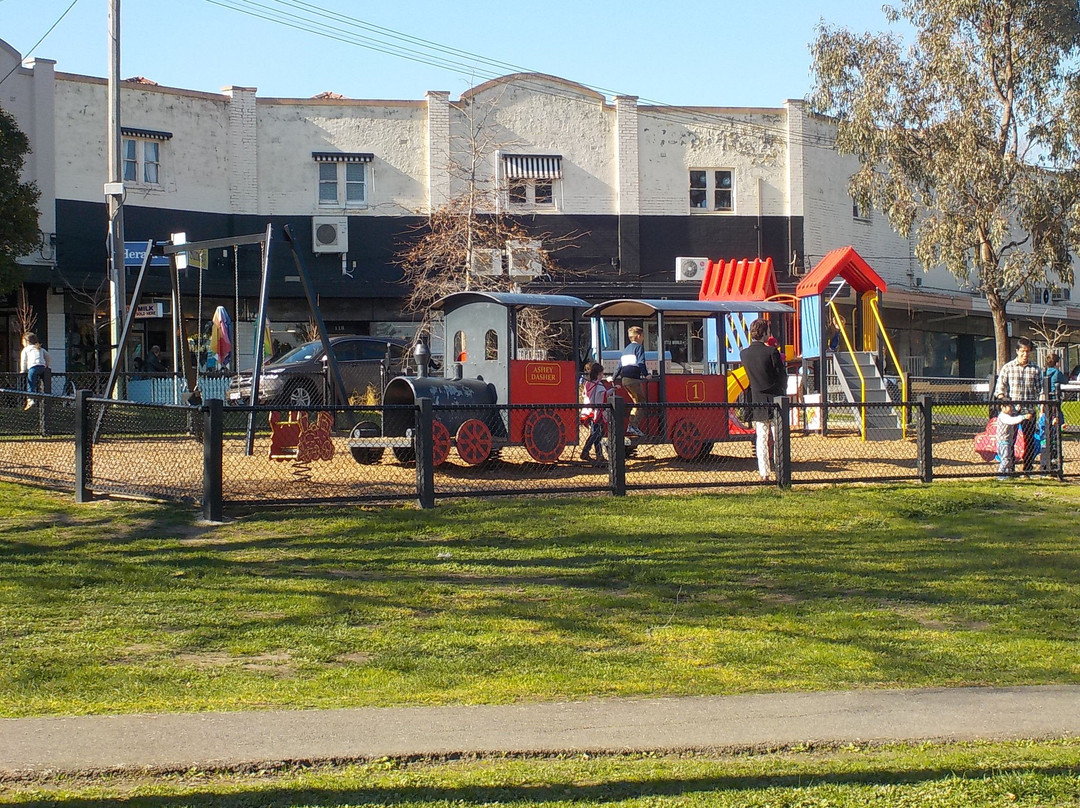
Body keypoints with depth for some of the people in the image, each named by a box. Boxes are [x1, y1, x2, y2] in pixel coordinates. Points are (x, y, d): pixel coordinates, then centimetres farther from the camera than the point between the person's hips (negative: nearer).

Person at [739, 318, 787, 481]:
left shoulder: (744, 354, 0)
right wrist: (782, 393, 11)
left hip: (757, 401, 3)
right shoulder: (772, 352, -13)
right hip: (774, 400, -3)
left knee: (761, 438, 6)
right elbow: (783, 376, -7)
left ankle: (764, 473, 4)